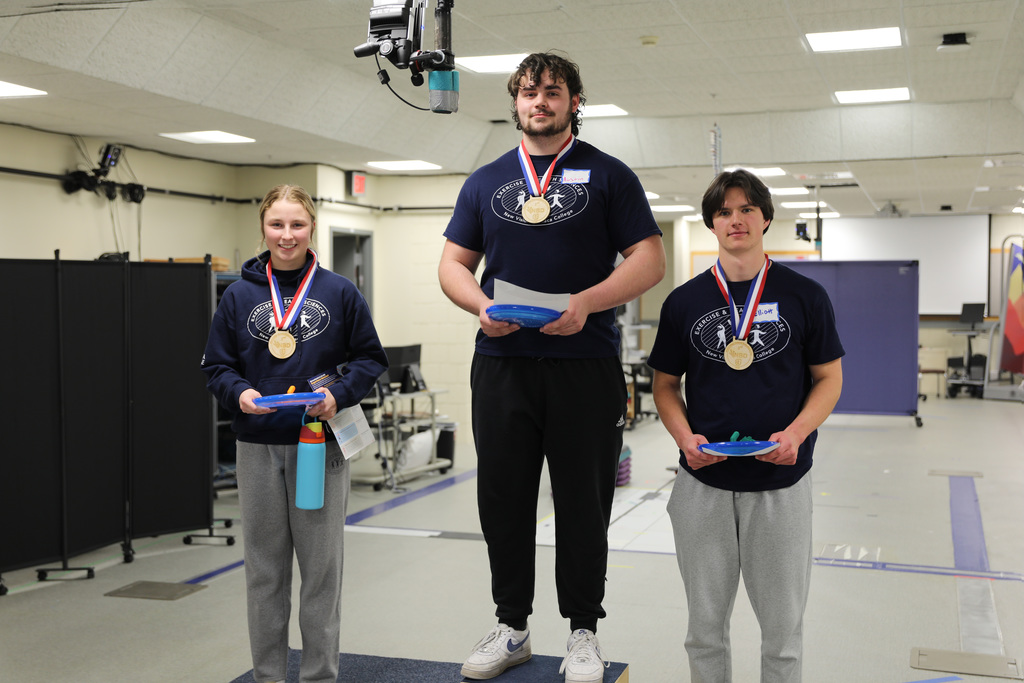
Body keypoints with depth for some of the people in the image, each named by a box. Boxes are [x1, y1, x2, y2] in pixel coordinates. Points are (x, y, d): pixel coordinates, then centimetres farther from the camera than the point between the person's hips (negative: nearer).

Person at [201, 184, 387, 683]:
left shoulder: (339, 293, 1)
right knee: (264, 570, 11)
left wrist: (338, 395, -14)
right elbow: (216, 366, 8)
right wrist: (239, 393, -13)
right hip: (258, 448, 2)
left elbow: (370, 359, 4)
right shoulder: (239, 296, 5)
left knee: (322, 567, 5)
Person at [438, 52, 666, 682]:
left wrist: (584, 303, -16)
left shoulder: (608, 175, 5)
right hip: (501, 363, 3)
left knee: (584, 504, 4)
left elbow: (649, 261, -1)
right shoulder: (486, 181, 15)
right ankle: (512, 628, 24)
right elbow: (454, 264, 14)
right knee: (503, 501, 9)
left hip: (585, 363, -3)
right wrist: (482, 305, -7)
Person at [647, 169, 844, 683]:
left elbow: (828, 378, 3)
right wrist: (685, 437, -11)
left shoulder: (805, 296, 0)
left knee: (783, 627, 9)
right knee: (705, 627, 12)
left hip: (781, 484, -1)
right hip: (703, 482, 1)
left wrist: (795, 433, -15)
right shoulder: (684, 302, 3)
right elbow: (666, 384, 9)